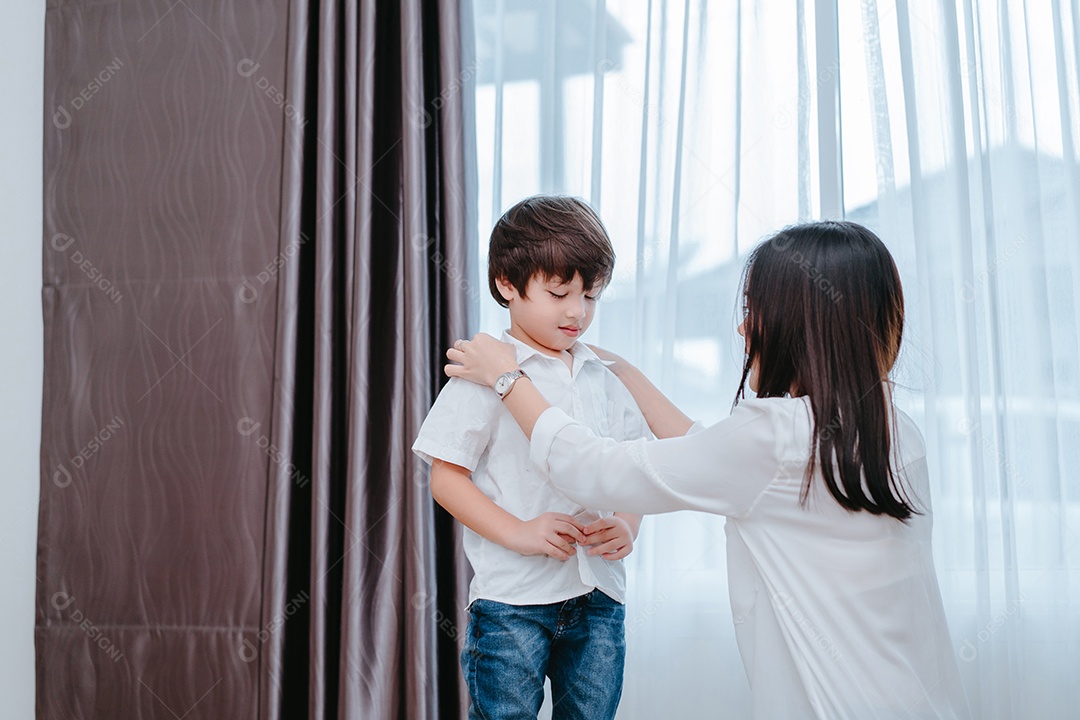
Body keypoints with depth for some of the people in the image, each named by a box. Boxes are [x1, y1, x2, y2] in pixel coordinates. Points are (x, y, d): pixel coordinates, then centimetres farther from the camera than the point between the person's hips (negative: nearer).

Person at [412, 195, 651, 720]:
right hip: (512, 599, -4)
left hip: (599, 598, 5)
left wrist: (627, 527, -6)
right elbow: (445, 478, -8)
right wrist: (520, 533, -18)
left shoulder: (604, 380, 10)